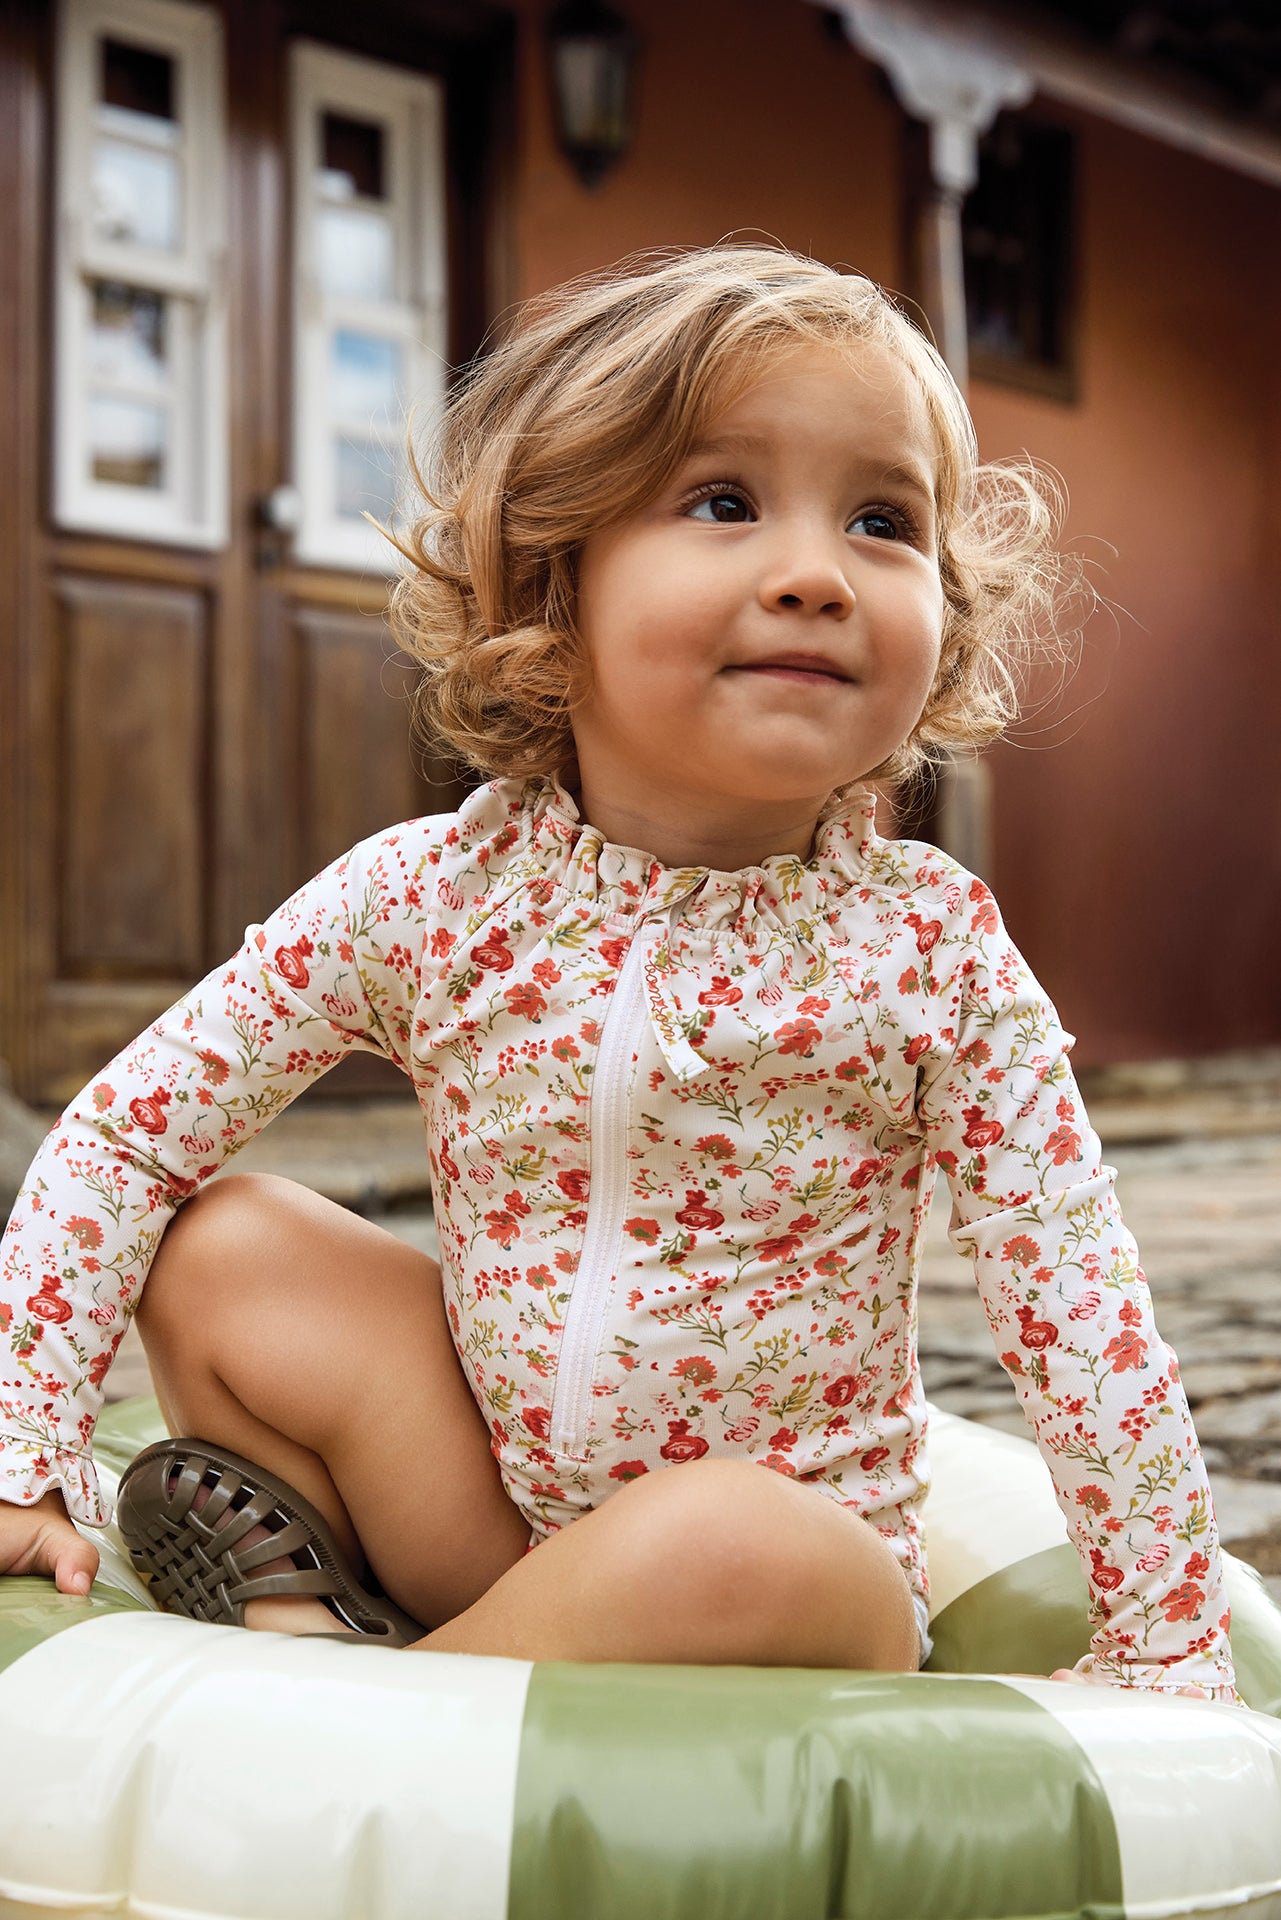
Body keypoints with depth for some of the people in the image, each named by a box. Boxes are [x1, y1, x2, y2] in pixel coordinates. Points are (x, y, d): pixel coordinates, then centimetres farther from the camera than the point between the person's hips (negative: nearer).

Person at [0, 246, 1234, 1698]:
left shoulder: (934, 952, -15)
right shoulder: (430, 896, -11)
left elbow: (1084, 1321, -10)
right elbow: (124, 1134, -3)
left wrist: (1169, 1660, -10)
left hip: (801, 1576, -2)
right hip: (485, 1503, 2)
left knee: (725, 1551, -35)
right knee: (221, 1248, -10)